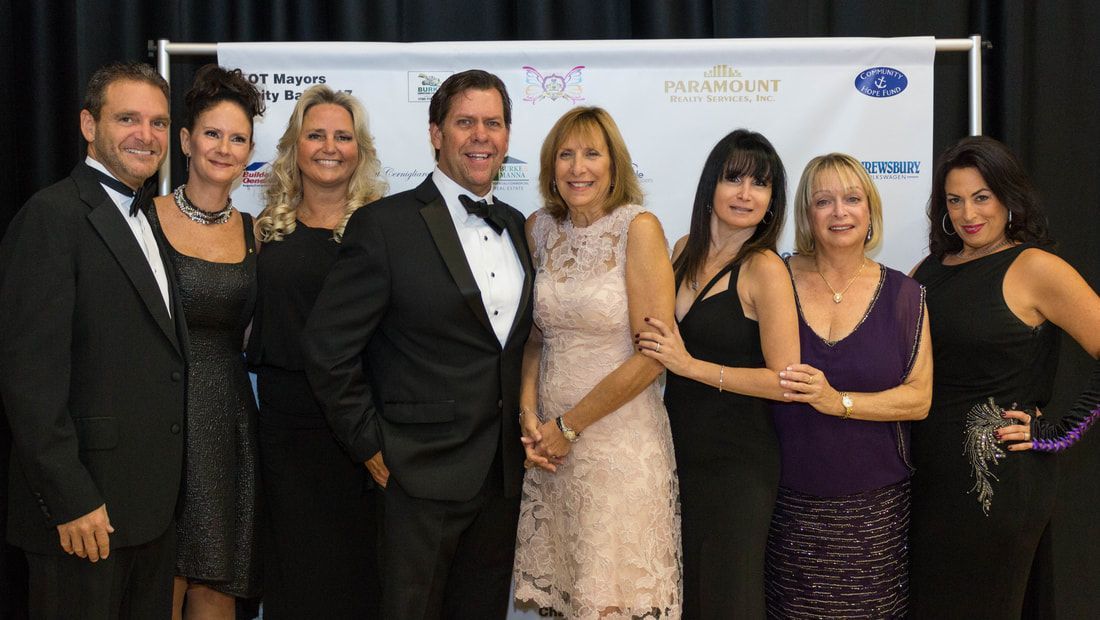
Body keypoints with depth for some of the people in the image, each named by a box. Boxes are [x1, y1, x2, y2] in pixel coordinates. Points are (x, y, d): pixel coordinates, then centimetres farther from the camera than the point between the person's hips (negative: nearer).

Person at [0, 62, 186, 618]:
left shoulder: (150, 217, 14)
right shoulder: (52, 216, -12)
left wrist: (168, 484, 12)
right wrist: (70, 500, -19)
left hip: (153, 502, 8)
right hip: (84, 508, -8)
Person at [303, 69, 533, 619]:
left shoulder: (514, 226, 9)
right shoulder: (385, 225, -10)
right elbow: (327, 347, -12)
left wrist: (526, 429, 9)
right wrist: (371, 447, -10)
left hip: (504, 476, 6)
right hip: (423, 478, -6)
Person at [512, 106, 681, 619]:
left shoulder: (638, 228, -11)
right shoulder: (538, 229, 4)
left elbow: (653, 355, -14)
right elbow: (533, 335, 11)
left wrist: (570, 426, -10)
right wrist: (529, 414, -5)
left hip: (619, 437, -4)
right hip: (549, 441, 5)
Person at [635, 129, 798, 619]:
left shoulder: (764, 269, -16)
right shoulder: (686, 251, 5)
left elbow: (784, 380, -19)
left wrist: (689, 365, -19)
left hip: (737, 463, -6)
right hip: (679, 451, 7)